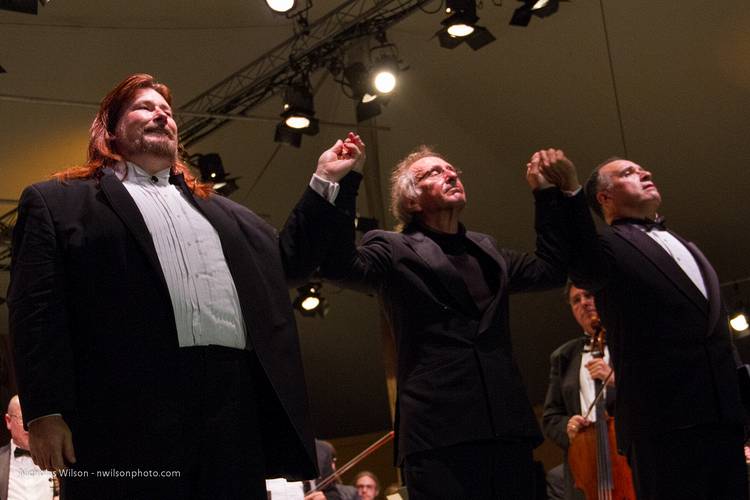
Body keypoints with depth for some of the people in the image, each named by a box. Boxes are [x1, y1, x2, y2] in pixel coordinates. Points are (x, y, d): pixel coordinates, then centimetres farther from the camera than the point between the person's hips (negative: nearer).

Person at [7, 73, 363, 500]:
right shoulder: (59, 202, 14)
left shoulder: (215, 208, 31)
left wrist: (325, 182, 29)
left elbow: (290, 261, 34)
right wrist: (45, 411, -10)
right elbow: (37, 311, 2)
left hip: (234, 403, 5)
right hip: (129, 414, -4)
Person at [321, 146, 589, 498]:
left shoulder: (486, 251, 24)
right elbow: (341, 266, -12)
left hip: (508, 429, 6)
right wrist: (344, 181, -17)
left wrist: (550, 193, 25)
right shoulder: (395, 249, 6)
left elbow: (551, 269, 30)